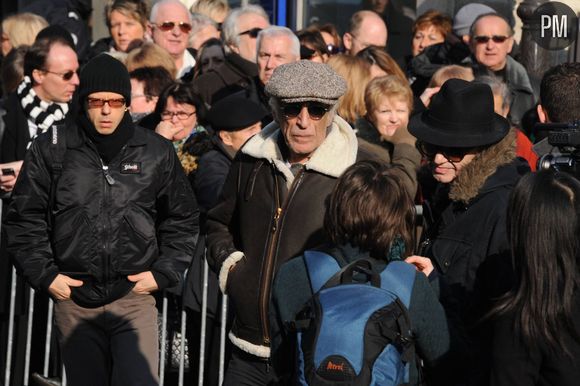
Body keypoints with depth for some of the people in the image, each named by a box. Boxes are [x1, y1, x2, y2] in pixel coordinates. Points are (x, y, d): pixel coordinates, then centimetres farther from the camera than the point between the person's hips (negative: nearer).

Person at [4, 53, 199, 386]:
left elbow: (182, 219, 14)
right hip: (74, 300, 1)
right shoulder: (50, 150, 3)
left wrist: (163, 273, 4)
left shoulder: (157, 152, 5)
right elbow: (25, 218, 7)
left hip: (135, 298, -1)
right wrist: (45, 274, -1)